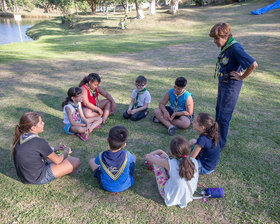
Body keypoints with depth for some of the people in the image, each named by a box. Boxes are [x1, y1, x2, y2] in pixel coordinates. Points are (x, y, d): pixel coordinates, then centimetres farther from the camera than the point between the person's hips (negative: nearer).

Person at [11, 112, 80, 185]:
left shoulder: (20, 138, -4)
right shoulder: (39, 142, -27)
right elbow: (57, 161, -13)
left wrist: (54, 149, 13)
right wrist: (66, 151, 7)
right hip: (38, 178, -9)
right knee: (76, 161, -6)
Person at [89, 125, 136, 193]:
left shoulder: (101, 156, -28)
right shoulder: (127, 155, -30)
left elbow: (96, 161, -2)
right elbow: (132, 159, -5)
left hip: (107, 187, 1)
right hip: (126, 185, 0)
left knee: (91, 160, 16)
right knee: (133, 157, 19)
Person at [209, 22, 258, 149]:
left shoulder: (235, 48, -25)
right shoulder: (225, 46, 2)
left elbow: (253, 64, -28)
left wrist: (242, 77, -16)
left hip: (231, 85, -9)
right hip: (222, 82, 10)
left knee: (224, 115, 0)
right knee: (219, 110, 21)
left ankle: (220, 144, 14)